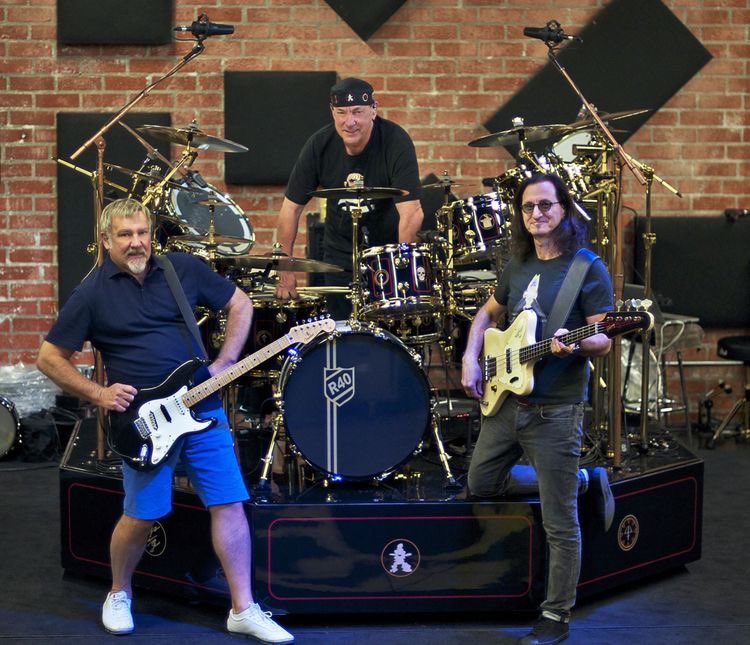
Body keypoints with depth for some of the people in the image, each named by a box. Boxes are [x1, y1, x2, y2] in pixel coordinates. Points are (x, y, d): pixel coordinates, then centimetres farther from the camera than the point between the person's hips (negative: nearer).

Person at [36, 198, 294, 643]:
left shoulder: (185, 269, 5)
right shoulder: (93, 292, -2)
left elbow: (240, 305, 15)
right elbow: (50, 358, 3)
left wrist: (224, 365, 4)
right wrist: (97, 393, -7)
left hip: (204, 410, 3)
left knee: (230, 504, -1)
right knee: (141, 517, 1)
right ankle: (119, 595, 29)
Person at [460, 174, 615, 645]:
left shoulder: (588, 268, -10)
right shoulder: (518, 265, 11)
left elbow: (604, 340, -13)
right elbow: (488, 314, 24)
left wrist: (577, 344, -34)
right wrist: (471, 360, 9)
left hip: (555, 410, -7)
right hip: (505, 401, 8)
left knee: (559, 523, -4)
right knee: (481, 485, 21)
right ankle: (583, 480, 30)